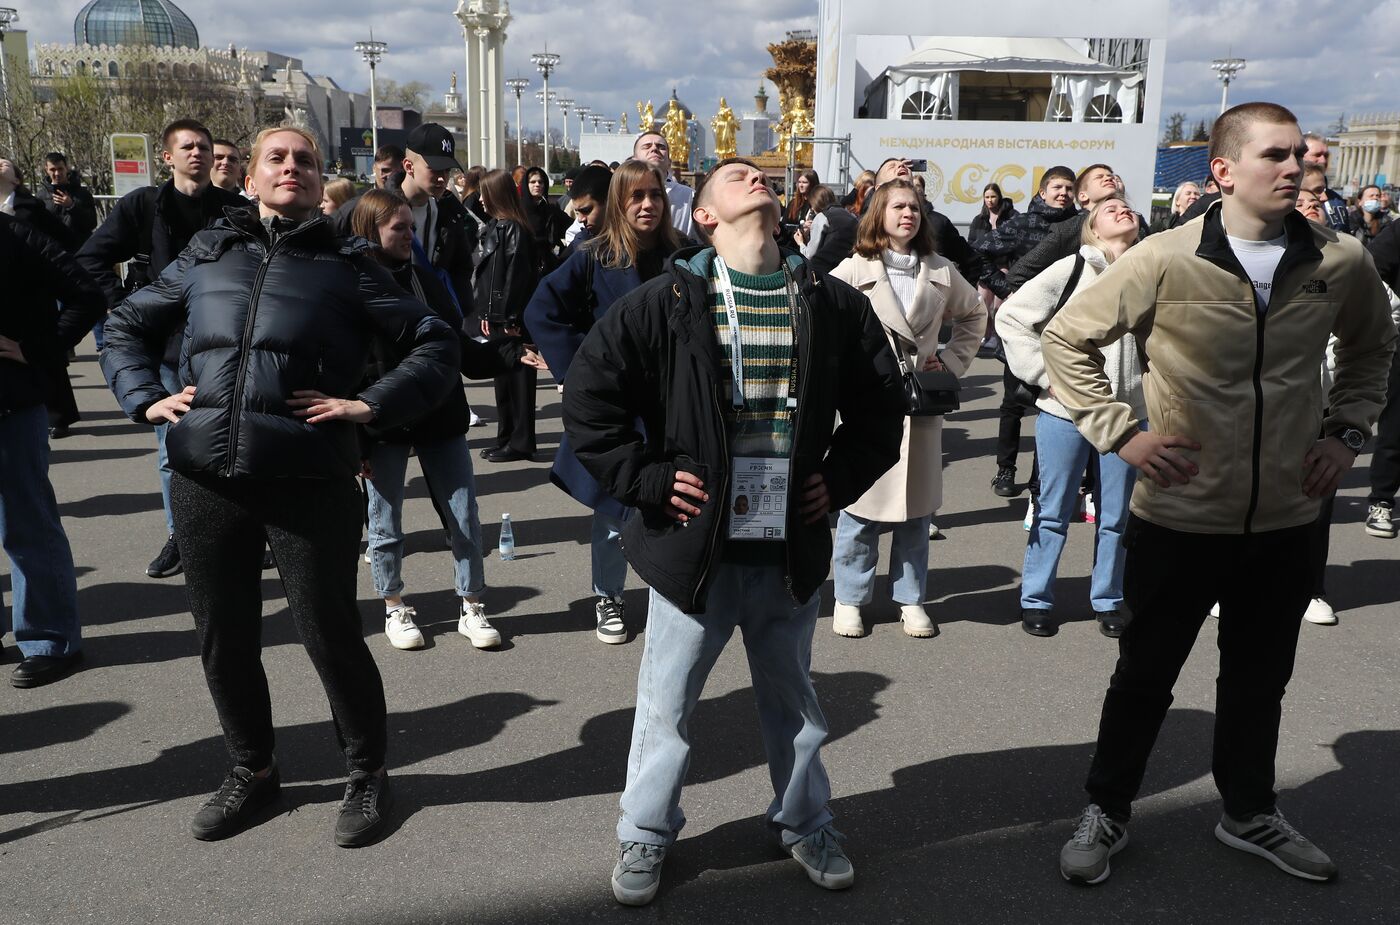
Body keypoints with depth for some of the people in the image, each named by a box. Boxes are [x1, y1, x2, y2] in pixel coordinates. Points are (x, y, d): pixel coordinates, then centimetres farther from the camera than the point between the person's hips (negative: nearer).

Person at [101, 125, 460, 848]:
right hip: (204, 480, 4)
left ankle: (367, 774, 26)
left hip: (310, 482, -4)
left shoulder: (347, 267, 3)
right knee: (223, 636, 14)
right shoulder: (208, 255, 12)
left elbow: (436, 343, 3)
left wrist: (370, 405, -8)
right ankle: (251, 769, 37)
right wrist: (145, 399, 7)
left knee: (329, 632, 4)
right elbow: (126, 325, 23)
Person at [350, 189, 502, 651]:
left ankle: (471, 608, 17)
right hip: (383, 424, -3)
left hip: (441, 418, 4)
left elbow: (456, 346, 11)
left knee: (464, 518, 4)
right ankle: (394, 608, 28)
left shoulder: (426, 280, 6)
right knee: (386, 526, 10)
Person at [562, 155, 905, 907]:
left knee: (793, 700, 21)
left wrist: (843, 478, 4)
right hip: (694, 545, -2)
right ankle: (645, 836, 34)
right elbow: (588, 395, -7)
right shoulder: (666, 302, -8)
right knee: (667, 701, 12)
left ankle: (806, 825, 42)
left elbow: (880, 402, 13)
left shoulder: (832, 305, 1)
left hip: (792, 550, 3)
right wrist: (644, 479, -10)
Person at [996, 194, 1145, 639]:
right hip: (1067, 409, -3)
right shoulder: (1072, 269, -4)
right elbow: (1011, 316, -4)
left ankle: (1108, 602, 24)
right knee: (1053, 513, 5)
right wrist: (1044, 373, -8)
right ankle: (1036, 601, 17)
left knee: (1115, 517, 9)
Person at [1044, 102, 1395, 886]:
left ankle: (1251, 813, 42)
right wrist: (1121, 431, -12)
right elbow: (1067, 338, -5)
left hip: (1286, 520, 4)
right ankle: (1107, 813, 31)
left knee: (1260, 679, 20)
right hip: (1181, 518, -3)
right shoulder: (1166, 261, -14)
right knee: (1145, 678, 11)